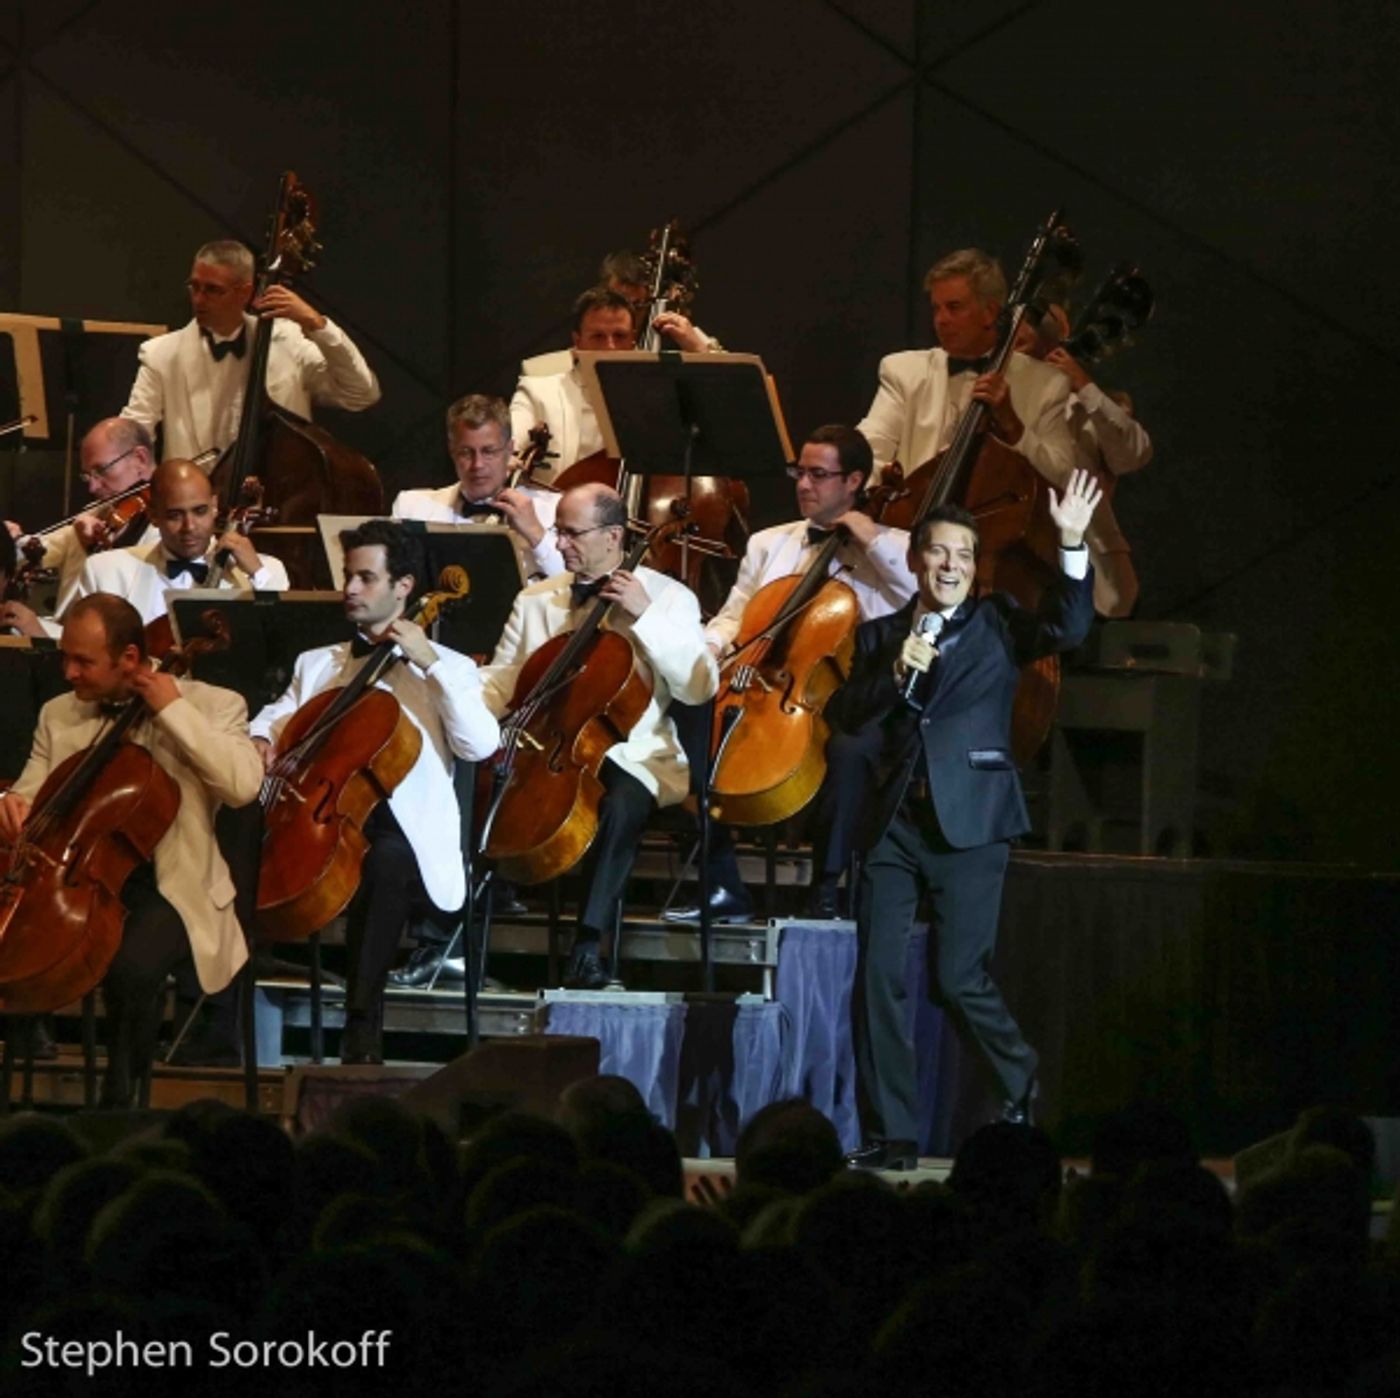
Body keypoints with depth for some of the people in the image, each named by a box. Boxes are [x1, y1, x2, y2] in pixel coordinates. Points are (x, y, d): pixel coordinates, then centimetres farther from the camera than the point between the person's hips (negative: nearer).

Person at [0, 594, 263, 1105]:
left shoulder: (211, 705, 0)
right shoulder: (58, 714, 13)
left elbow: (244, 785, -17)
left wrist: (175, 711, -15)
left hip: (169, 888, -4)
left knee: (130, 967, -35)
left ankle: (118, 1100, -15)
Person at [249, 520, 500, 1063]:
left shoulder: (448, 669, 13)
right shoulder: (316, 663, 26)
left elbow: (481, 745, -4)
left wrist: (431, 665, -8)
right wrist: (259, 740, -3)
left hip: (403, 837, -3)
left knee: (385, 857, -40)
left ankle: (363, 1024, -34)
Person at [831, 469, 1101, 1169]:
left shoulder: (995, 626, 7)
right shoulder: (880, 636, 14)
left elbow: (1067, 627, -11)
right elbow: (845, 717, 3)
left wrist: (1072, 544, -23)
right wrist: (896, 673, -13)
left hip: (969, 822, -3)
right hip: (895, 823, 3)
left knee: (960, 977, -4)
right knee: (878, 976, -2)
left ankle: (1022, 1083, 23)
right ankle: (889, 1133, 4)